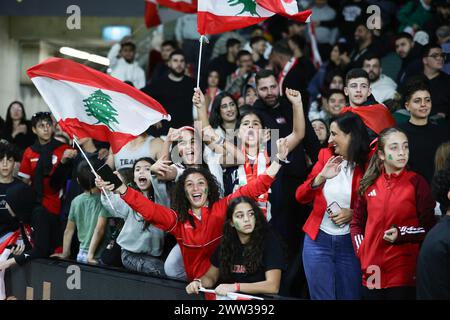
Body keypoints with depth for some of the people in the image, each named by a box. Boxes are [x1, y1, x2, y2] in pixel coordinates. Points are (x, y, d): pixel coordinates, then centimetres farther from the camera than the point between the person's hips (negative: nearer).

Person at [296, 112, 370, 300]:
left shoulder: (369, 165, -7)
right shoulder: (326, 155, 2)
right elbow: (300, 196, 1)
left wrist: (353, 213, -15)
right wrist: (321, 177, -16)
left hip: (350, 242, -2)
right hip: (318, 240, 2)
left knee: (350, 296, 8)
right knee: (321, 297, 5)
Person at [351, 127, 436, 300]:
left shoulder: (417, 183, -3)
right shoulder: (370, 184, 7)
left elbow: (428, 228, -2)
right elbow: (356, 223, 18)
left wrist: (401, 234, -15)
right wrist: (361, 251, 5)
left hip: (404, 274, -4)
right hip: (372, 271, 4)